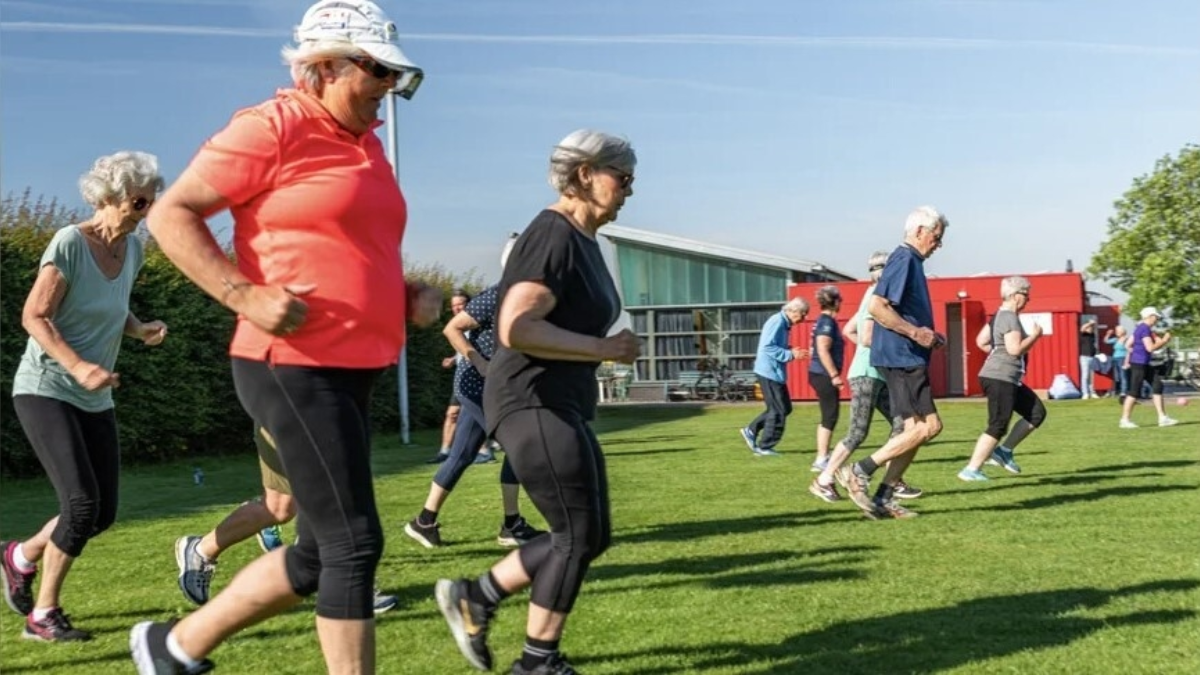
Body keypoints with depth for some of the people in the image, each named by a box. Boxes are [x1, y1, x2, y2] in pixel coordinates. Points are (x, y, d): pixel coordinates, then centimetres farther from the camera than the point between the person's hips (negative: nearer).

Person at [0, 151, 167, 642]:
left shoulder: (132, 249, 5)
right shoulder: (70, 242, -16)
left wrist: (141, 330, -2)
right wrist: (77, 366, -31)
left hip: (96, 400, 7)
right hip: (45, 390, -7)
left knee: (103, 514, 6)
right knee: (82, 502, -18)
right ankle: (43, 616, 0)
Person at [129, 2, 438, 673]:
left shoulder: (366, 142, 17)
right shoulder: (273, 126, -8)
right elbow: (172, 216, -9)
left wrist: (409, 294, 9)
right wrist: (246, 296, -21)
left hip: (349, 373, 9)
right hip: (295, 369, -9)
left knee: (319, 554, 14)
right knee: (354, 543, -7)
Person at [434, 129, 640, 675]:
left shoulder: (583, 240, 16)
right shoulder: (552, 234, -15)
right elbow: (518, 328, -26)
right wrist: (606, 349, -20)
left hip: (562, 408, 10)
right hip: (534, 404, -10)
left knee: (590, 534, 12)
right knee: (579, 534, -4)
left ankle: (474, 598, 20)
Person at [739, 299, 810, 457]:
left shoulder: (784, 323, 13)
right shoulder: (777, 322, -18)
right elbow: (768, 347, -25)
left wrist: (791, 351, 2)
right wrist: (790, 355, -23)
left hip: (775, 372, 10)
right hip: (769, 371, -10)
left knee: (785, 408, 15)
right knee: (778, 411, -3)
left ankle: (751, 431, 19)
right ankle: (764, 447, 7)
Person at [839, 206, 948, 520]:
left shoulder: (911, 261, 19)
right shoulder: (903, 259, -12)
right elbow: (877, 307, -22)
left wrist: (927, 335, 17)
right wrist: (915, 332, -21)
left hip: (906, 358, 10)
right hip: (901, 356, -10)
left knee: (915, 428, 10)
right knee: (929, 425, -12)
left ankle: (884, 497, 11)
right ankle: (860, 471, -9)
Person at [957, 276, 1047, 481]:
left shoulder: (1000, 316, 15)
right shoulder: (1010, 318, -15)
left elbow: (981, 341, 18)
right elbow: (1015, 349, -24)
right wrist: (1036, 335, -11)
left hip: (1009, 380, 11)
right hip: (1000, 379, -11)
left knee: (1037, 413, 14)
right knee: (998, 426, -8)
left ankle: (1004, 451, 15)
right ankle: (971, 470, -5)